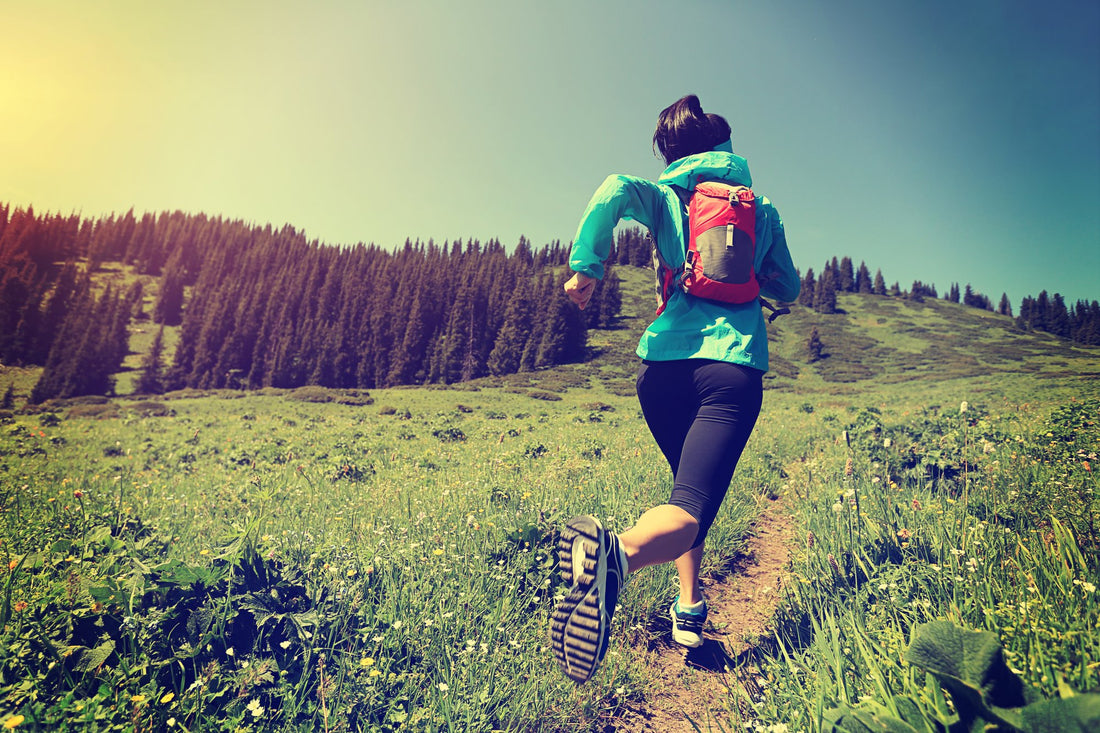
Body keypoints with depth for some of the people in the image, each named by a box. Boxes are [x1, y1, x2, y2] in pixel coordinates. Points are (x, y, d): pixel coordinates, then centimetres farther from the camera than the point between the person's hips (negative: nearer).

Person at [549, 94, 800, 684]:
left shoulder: (666, 196, 14)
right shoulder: (764, 209, 19)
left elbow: (614, 190, -10)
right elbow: (787, 288, 28)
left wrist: (585, 265, -7)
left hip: (665, 363, 2)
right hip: (734, 366, -1)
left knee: (689, 483, 24)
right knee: (691, 505, -15)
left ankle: (689, 608, 24)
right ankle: (621, 552, -47)